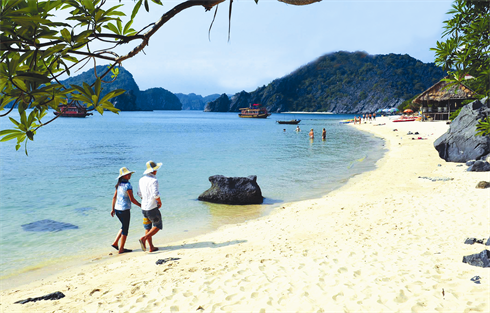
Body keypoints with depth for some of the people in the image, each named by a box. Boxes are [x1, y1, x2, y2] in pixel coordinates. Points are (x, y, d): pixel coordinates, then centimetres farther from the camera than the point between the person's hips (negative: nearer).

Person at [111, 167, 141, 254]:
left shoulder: (119, 185, 7)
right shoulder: (127, 185, -17)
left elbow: (114, 197, 13)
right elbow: (132, 199, -17)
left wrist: (113, 209, 20)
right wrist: (141, 205, -6)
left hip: (117, 209, 8)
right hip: (124, 210, -8)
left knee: (124, 226, 24)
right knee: (125, 229, 6)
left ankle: (115, 243, 21)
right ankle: (121, 249, 14)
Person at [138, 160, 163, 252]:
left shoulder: (142, 179, 6)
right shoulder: (153, 180, -17)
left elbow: (139, 193, 15)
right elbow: (155, 194, -26)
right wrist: (160, 202, -9)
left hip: (144, 207, 7)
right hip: (152, 208, -7)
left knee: (147, 228, 12)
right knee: (157, 226, 7)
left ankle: (151, 247, 15)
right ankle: (143, 239, -10)